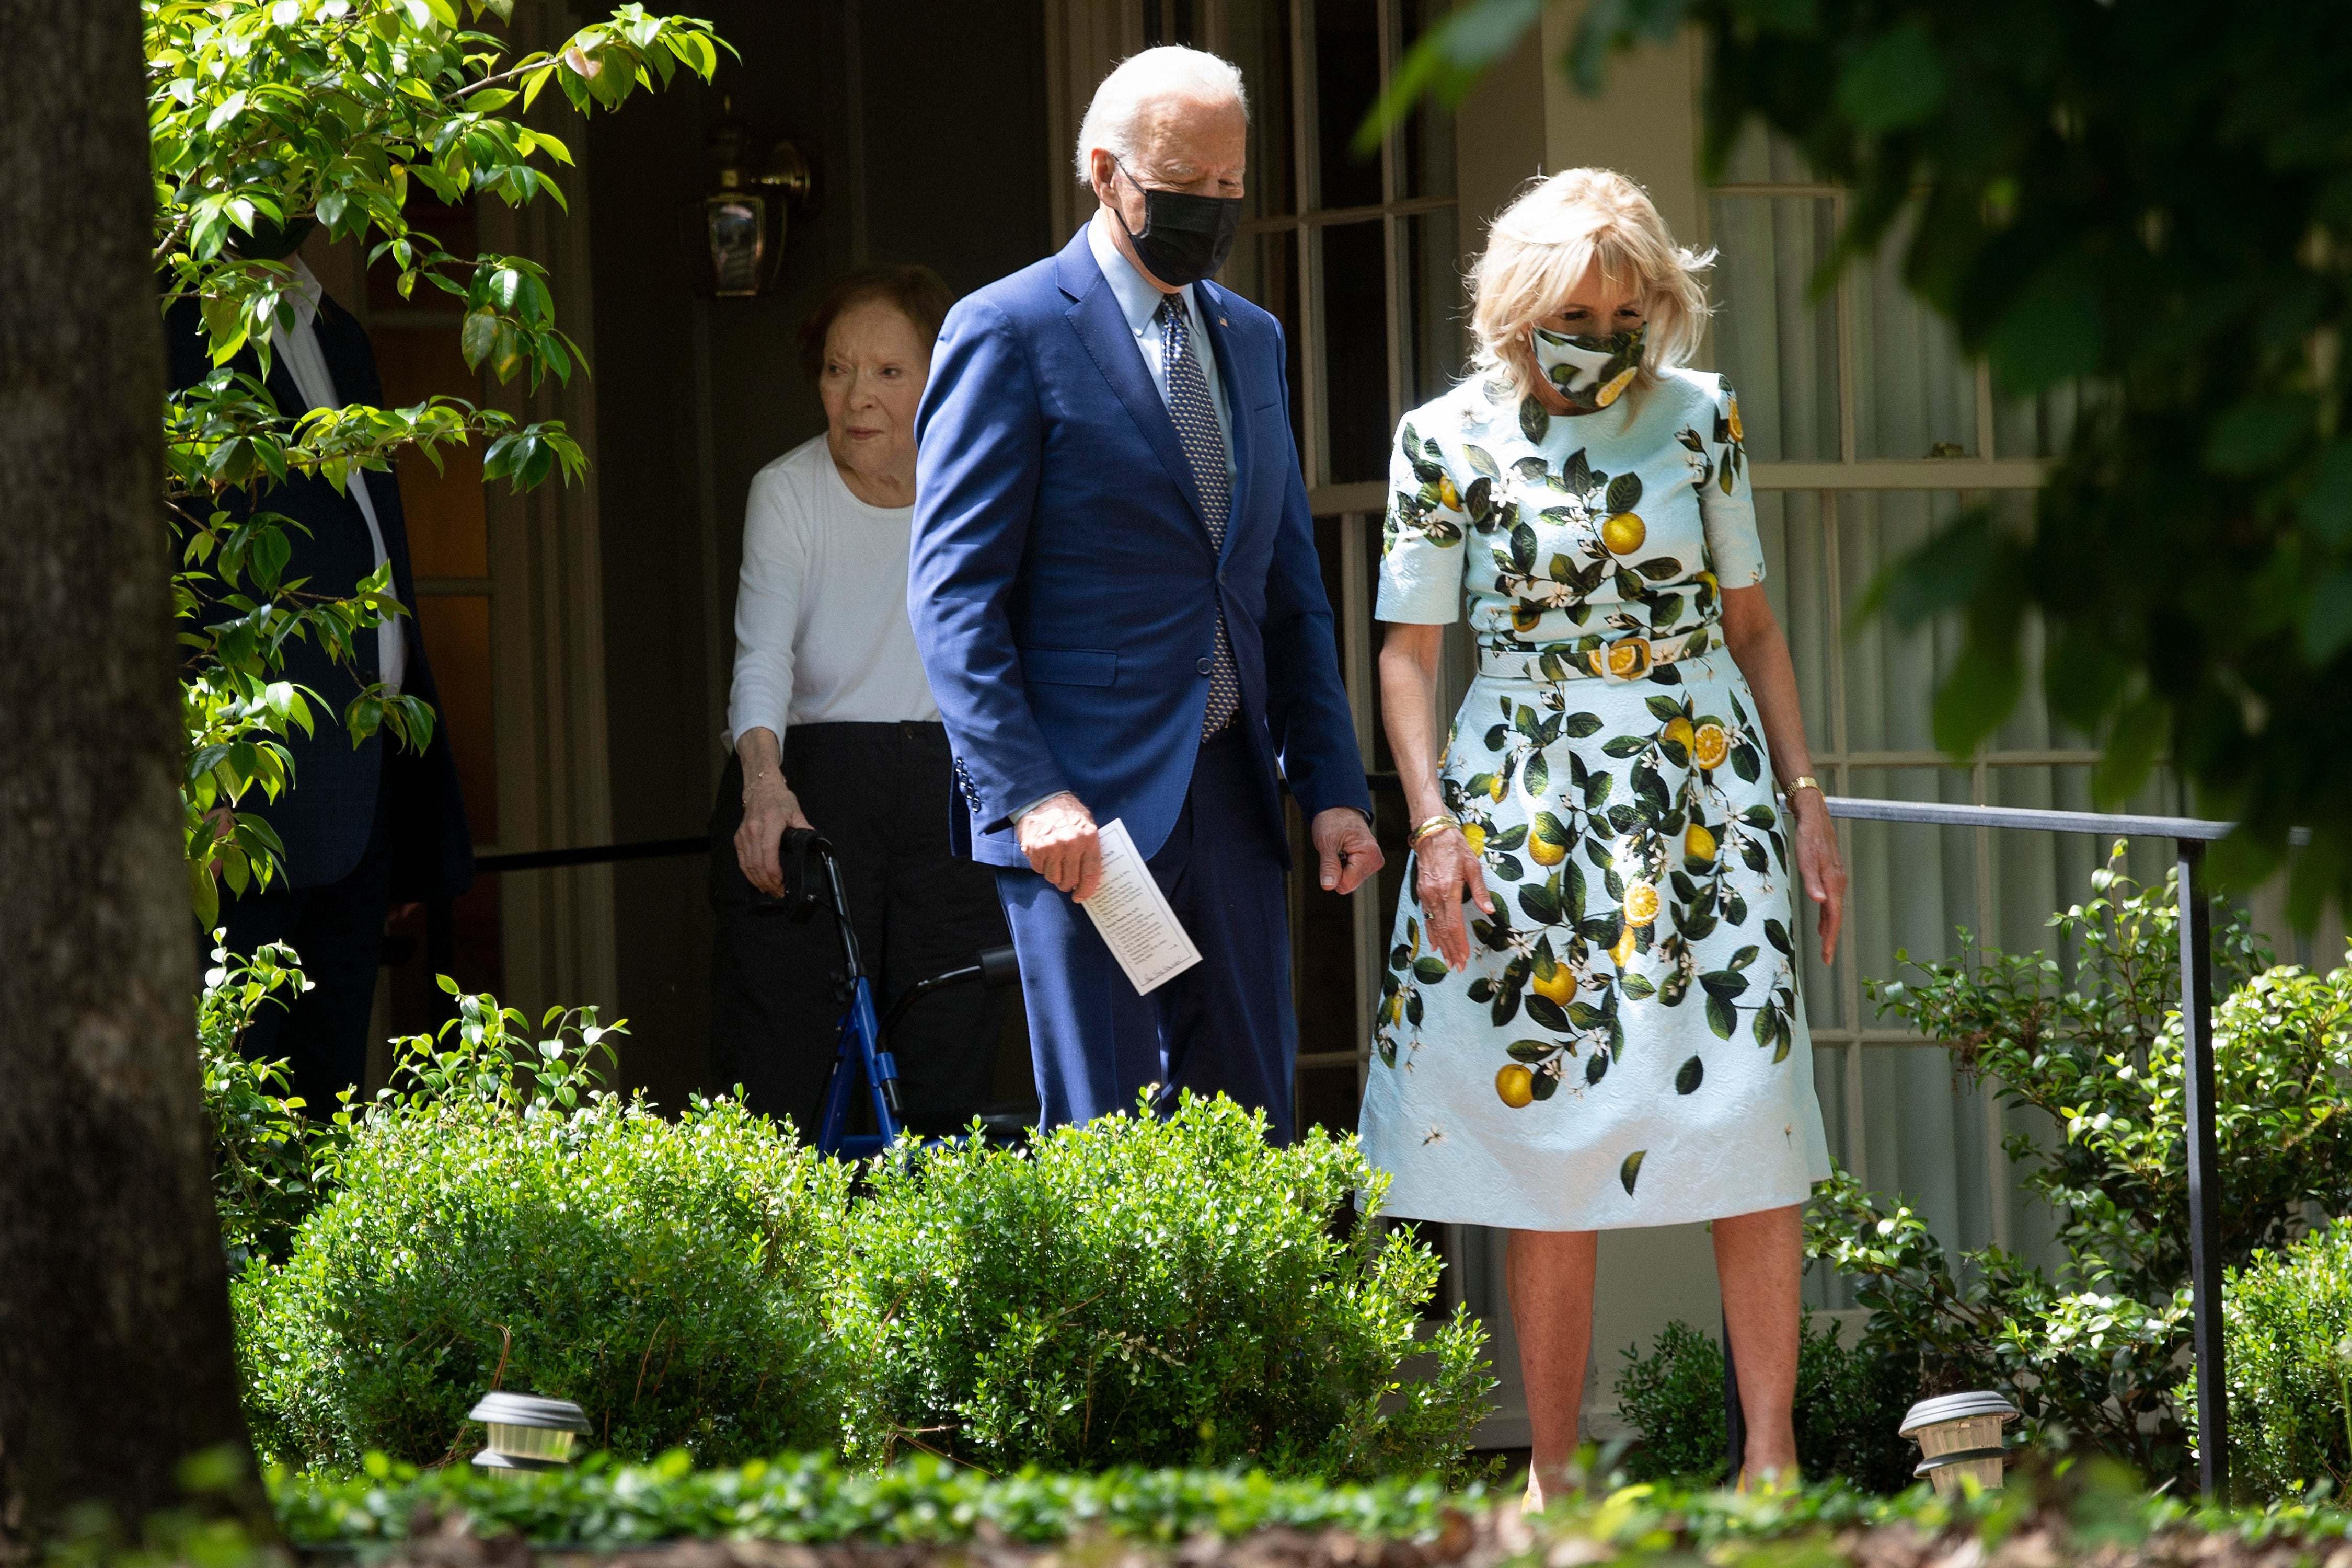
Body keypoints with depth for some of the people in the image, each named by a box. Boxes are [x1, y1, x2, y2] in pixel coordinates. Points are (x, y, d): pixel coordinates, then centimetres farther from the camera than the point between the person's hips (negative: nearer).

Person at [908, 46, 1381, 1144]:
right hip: (1082, 804, -7)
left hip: (1227, 796, 7)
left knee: (1249, 1131, 6)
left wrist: (1332, 784, 11)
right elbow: (954, 592, -9)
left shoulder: (1250, 339, 16)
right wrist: (1030, 794, -18)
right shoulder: (1009, 333, -5)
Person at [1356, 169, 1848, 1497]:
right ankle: (1553, 1474, 7)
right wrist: (1433, 821, -9)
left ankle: (1771, 1458, -5)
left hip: (1704, 784, 1)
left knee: (1751, 1124, -8)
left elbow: (1751, 619, 11)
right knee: (1550, 1132, -1)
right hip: (1528, 806, -1)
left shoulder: (1698, 417, 5)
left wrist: (1804, 792, 6)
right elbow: (1411, 650, 2)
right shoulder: (1447, 441, -1)